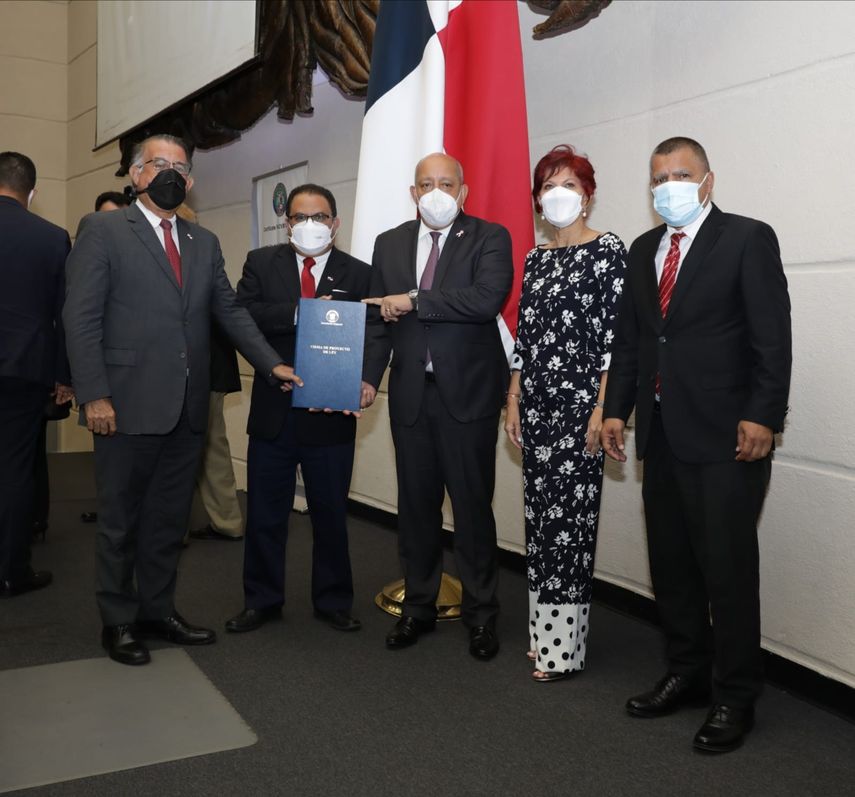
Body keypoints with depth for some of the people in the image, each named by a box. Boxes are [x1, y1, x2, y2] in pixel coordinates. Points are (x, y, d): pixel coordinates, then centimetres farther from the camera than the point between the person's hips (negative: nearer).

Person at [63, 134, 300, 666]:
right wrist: (94, 395, -14)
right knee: (121, 520, 8)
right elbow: (81, 318, -7)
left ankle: (158, 610, 28)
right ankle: (119, 621, 23)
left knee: (170, 518, 14)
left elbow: (230, 310, 13)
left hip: (187, 408, 5)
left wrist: (272, 363, 2)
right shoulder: (103, 231, -1)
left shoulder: (205, 243, 16)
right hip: (129, 405, -5)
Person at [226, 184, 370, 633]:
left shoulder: (358, 274, 2)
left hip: (331, 415, -1)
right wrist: (301, 312, -22)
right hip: (272, 411, 1)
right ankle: (261, 600, 27)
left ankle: (333, 601, 28)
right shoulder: (261, 263, 4)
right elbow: (243, 314, -11)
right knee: (265, 513, 11)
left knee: (331, 513, 11)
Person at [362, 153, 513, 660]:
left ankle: (481, 615, 18)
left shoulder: (490, 238, -2)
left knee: (473, 506, 3)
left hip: (468, 393, -4)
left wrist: (414, 301, -17)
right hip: (410, 393, 4)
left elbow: (488, 298, -20)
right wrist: (369, 377, -3)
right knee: (416, 504, 12)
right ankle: (419, 607, 27)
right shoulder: (390, 244, 12)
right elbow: (379, 318, 10)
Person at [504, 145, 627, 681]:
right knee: (541, 513, 10)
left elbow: (615, 335, -9)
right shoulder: (536, 258, 15)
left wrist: (602, 409, -15)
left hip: (580, 402, -6)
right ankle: (544, 630, 22)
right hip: (536, 405, 6)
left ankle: (564, 646, 7)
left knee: (570, 515, -3)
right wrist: (514, 402, 10)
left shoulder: (608, 250, -4)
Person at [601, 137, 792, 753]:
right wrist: (616, 409, 8)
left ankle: (735, 697, 14)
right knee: (671, 563, 13)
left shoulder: (747, 239, -3)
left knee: (727, 568, 0)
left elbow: (772, 336, -9)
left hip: (725, 436, -6)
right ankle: (687, 674, 29)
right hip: (661, 432, 6)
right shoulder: (643, 250, 15)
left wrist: (762, 417, -16)